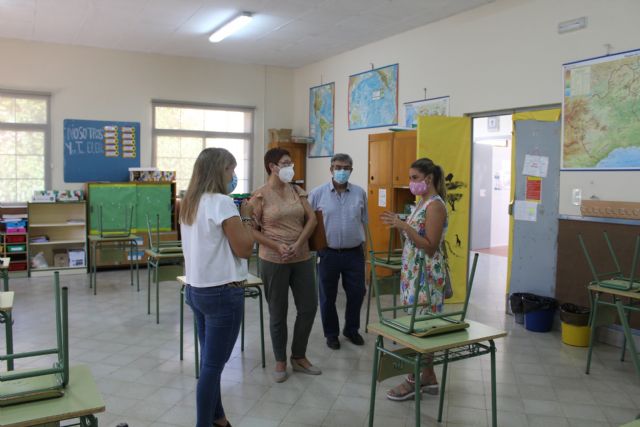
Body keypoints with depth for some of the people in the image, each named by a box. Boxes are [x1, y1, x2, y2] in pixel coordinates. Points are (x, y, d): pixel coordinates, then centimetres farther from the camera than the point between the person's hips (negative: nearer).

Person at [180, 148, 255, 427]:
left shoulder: (189, 203, 9)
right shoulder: (221, 202, -17)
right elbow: (244, 249, -16)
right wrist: (246, 217, -4)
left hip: (195, 289, 9)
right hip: (222, 292, -9)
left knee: (210, 361, 18)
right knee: (212, 365, 2)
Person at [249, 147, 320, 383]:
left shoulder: (297, 191, 7)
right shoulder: (260, 195, -7)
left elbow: (312, 218, 1)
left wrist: (298, 244, -13)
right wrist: (277, 246, -17)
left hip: (302, 258, 5)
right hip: (273, 261, -5)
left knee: (309, 307, 8)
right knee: (278, 313, 7)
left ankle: (299, 357, 28)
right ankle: (280, 361, 25)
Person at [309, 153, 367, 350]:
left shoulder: (360, 193, 3)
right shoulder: (317, 193, -5)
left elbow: (364, 221, 10)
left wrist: (363, 243, 9)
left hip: (354, 253, 2)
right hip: (328, 253, -2)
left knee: (357, 293, 10)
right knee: (328, 296, 9)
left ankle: (351, 329, 33)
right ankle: (331, 333, 28)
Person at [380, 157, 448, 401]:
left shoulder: (435, 205, -16)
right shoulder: (422, 203, 13)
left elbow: (430, 246, -21)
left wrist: (404, 226, -25)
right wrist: (399, 224, 9)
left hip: (426, 274, -10)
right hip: (414, 271, 10)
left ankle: (414, 381, 10)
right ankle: (428, 377, 24)